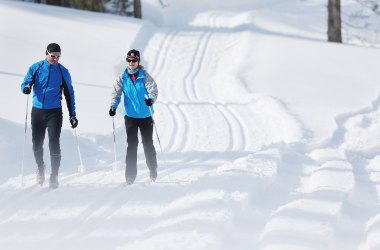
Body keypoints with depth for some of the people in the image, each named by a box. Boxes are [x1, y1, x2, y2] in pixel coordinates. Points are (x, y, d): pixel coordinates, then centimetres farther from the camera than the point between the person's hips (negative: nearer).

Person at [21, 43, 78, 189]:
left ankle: (54, 176, -7)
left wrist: (72, 115, 4)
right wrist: (26, 88, -26)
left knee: (54, 143, -11)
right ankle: (40, 167, 35)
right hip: (37, 111, 1)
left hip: (54, 112, -1)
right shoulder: (36, 68, 2)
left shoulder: (63, 72, 2)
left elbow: (69, 94, 7)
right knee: (37, 144, 7)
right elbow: (25, 83, 0)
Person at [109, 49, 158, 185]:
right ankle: (130, 175, -2)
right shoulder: (123, 78, 1)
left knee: (148, 144, 7)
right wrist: (113, 106, -22)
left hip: (145, 116, -1)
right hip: (130, 116, 1)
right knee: (132, 145, -4)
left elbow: (153, 89, -17)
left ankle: (153, 171, 25)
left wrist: (151, 99, -39)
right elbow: (116, 93, -3)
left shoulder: (145, 76, -5)